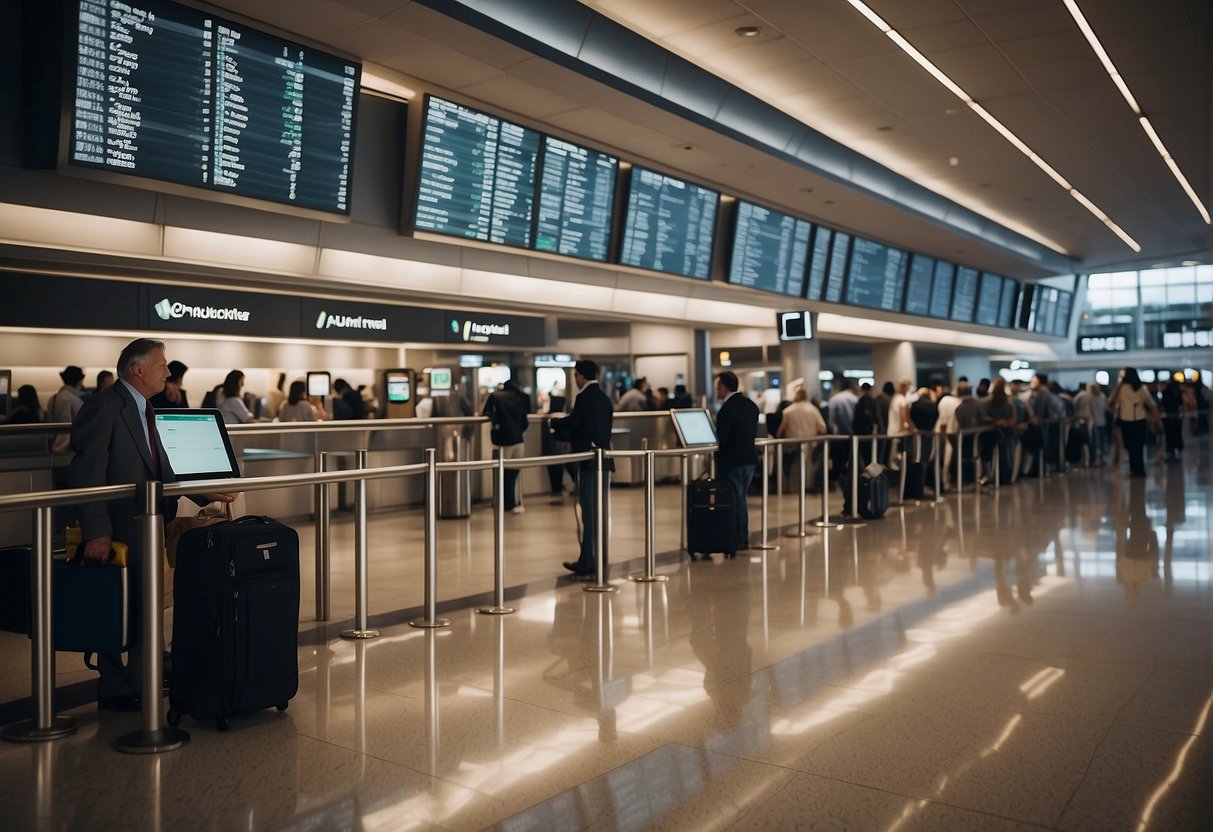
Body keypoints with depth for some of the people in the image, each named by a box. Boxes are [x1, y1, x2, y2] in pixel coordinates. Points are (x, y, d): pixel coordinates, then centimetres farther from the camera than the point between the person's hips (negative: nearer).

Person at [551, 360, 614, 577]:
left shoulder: (584, 397, -11)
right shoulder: (605, 398, 14)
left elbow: (573, 422, -17)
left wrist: (554, 424, 5)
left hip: (588, 460, -8)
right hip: (605, 459, 8)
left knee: (589, 513, -6)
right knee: (600, 512, 12)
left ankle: (588, 563, -3)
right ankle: (598, 561, 17)